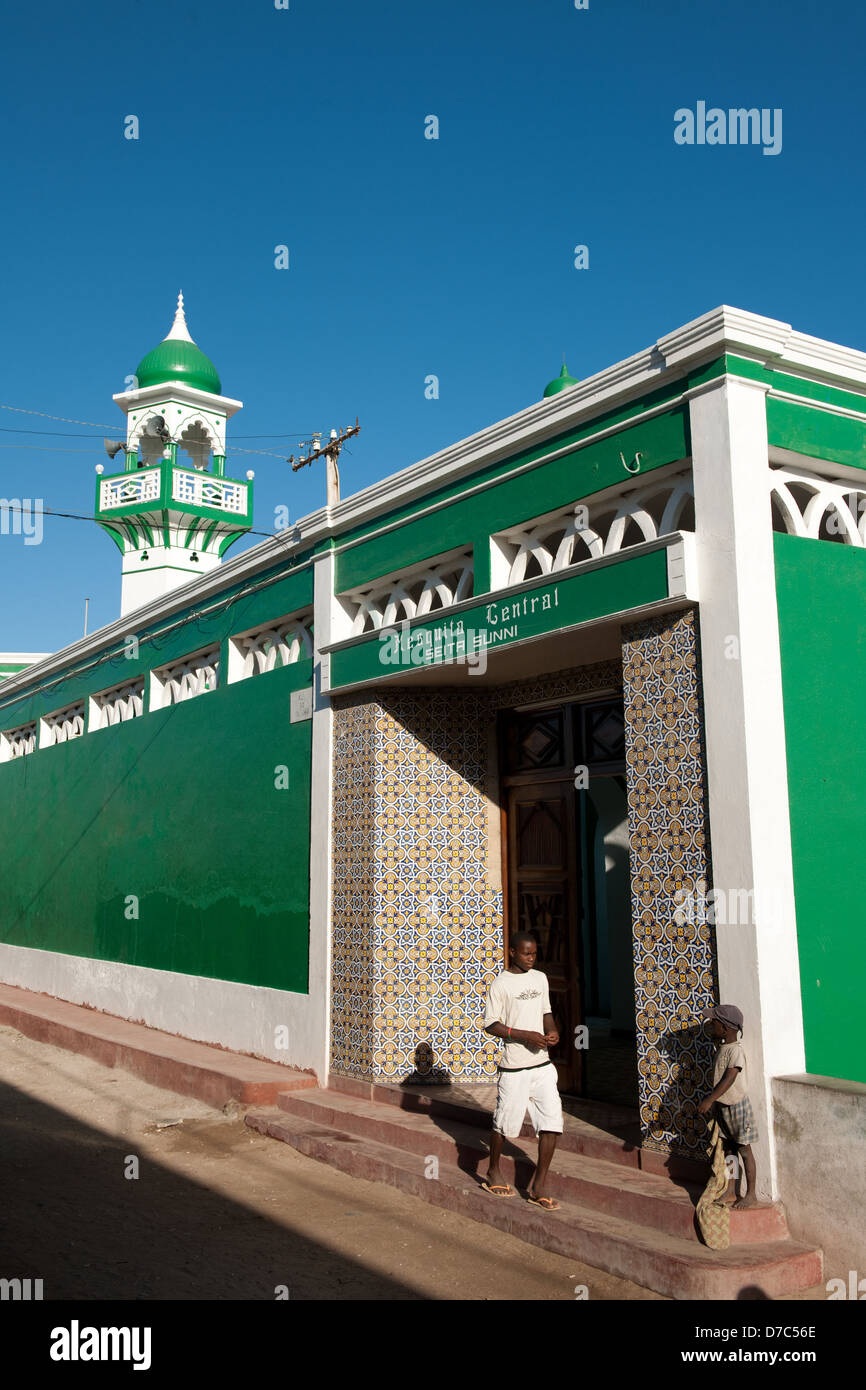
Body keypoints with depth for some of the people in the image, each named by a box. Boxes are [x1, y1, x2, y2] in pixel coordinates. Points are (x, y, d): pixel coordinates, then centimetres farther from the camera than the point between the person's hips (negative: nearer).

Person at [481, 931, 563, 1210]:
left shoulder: (540, 978, 10)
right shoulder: (500, 984, -9)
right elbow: (491, 1025, -11)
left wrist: (552, 1031, 0)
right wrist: (526, 1035, -18)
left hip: (542, 1064, 5)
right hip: (514, 1066, -5)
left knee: (552, 1121, -3)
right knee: (505, 1124, 7)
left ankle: (539, 1185, 8)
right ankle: (493, 1174, 30)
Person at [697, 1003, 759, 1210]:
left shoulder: (736, 1050, -22)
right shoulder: (721, 1048, 5)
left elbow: (729, 1078, -29)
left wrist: (710, 1099, -33)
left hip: (737, 1105, -8)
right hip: (722, 1106, 8)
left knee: (744, 1150, 3)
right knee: (728, 1149, 14)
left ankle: (751, 1194, 14)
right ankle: (730, 1193, 23)